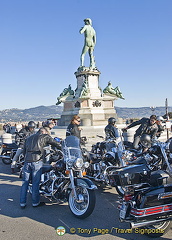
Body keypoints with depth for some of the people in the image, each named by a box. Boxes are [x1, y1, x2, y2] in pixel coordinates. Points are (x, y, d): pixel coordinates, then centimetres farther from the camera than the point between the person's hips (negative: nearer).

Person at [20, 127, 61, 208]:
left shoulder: (29, 138, 26)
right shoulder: (44, 136, 10)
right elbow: (56, 144, 6)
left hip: (27, 161, 5)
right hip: (37, 161, -5)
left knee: (25, 182, 9)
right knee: (35, 183, 3)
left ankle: (22, 203, 14)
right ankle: (35, 202, 12)